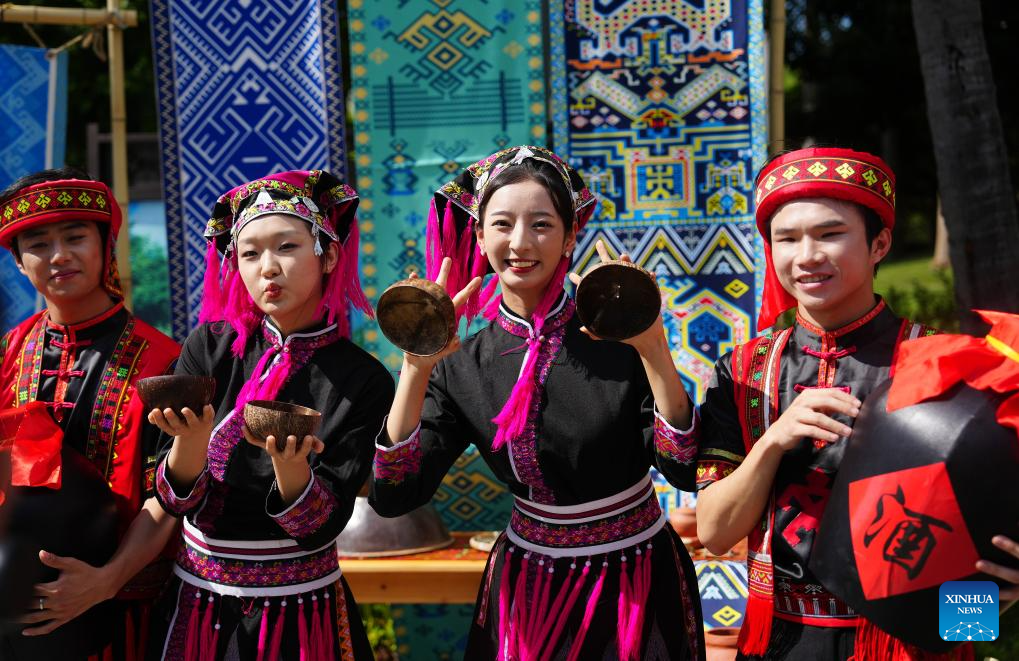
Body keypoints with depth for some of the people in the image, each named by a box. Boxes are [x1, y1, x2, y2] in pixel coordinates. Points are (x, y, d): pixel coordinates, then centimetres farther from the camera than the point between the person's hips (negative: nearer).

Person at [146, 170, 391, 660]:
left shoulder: (363, 381, -10)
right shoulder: (210, 348, -5)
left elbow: (319, 528, -14)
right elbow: (175, 501, -8)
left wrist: (287, 460, -32)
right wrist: (191, 437, -27)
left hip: (300, 618, -2)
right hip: (195, 609, 2)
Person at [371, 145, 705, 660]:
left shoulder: (619, 340, -14)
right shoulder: (463, 367, -6)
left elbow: (685, 471, -19)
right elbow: (392, 497, -14)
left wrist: (654, 351, -31)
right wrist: (416, 370, -25)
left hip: (635, 587, -2)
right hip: (529, 592, 2)